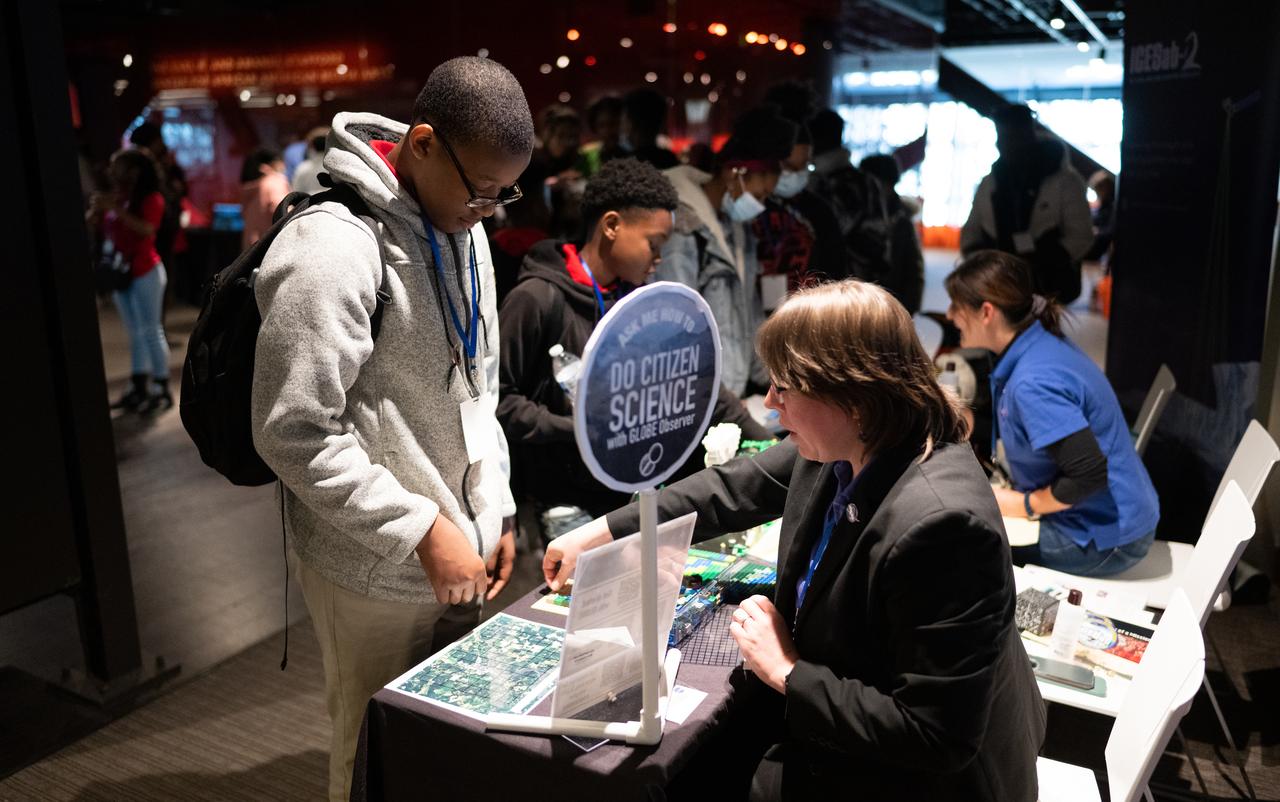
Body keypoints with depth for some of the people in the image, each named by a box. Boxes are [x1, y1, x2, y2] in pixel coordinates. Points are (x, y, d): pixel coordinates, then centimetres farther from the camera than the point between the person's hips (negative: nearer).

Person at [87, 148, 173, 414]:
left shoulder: (151, 198, -8)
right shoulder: (114, 197, 11)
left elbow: (147, 230, -24)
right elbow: (95, 231, 13)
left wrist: (116, 210, -26)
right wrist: (96, 211, -5)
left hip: (145, 272, -7)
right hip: (120, 272, 7)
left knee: (151, 331, -5)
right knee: (135, 333, 10)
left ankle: (162, 390, -1)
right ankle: (139, 388, 14)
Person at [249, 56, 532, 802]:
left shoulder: (462, 228, 6)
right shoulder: (333, 245, -21)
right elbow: (294, 434, -22)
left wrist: (498, 510, 7)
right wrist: (421, 531, -20)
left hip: (460, 548, 7)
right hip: (380, 572, -7)